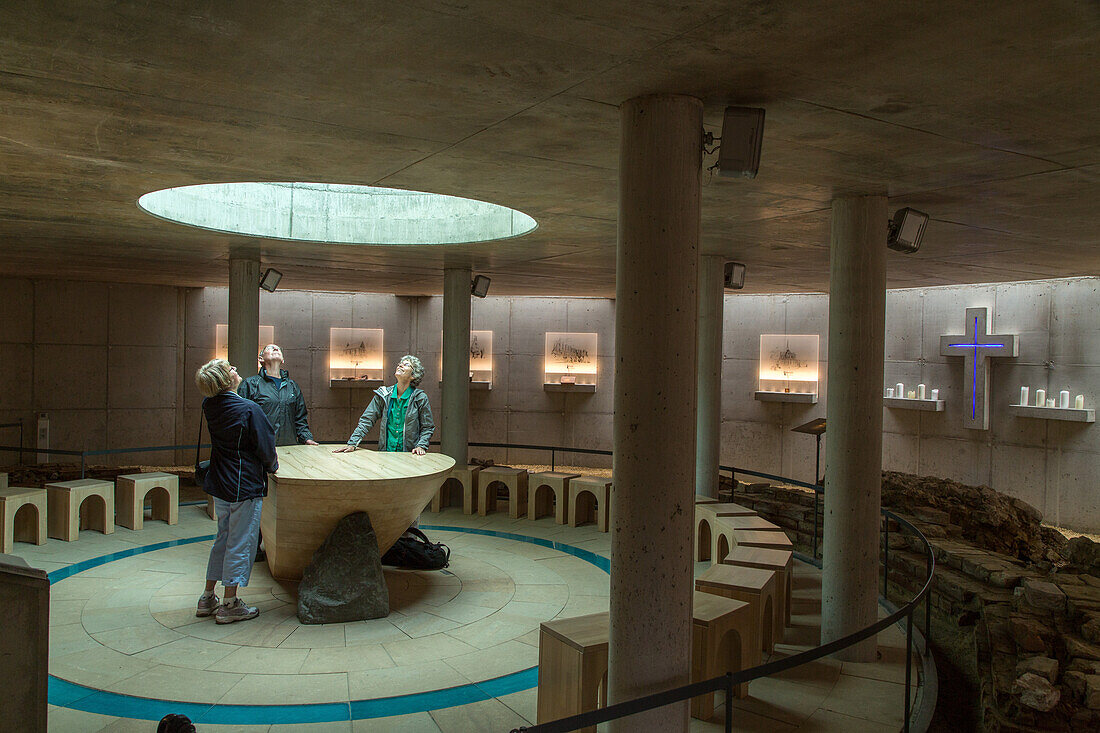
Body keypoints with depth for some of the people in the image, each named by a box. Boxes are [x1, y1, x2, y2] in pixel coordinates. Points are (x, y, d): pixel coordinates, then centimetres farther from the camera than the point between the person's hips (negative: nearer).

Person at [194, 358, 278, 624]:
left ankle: (208, 598, 27)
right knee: (240, 544, 3)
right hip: (245, 486, -8)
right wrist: (272, 466, 6)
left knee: (223, 539, 20)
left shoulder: (209, 406, 0)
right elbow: (265, 446, -12)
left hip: (219, 483, 8)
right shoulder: (249, 410, -19)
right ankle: (230, 605, 11)